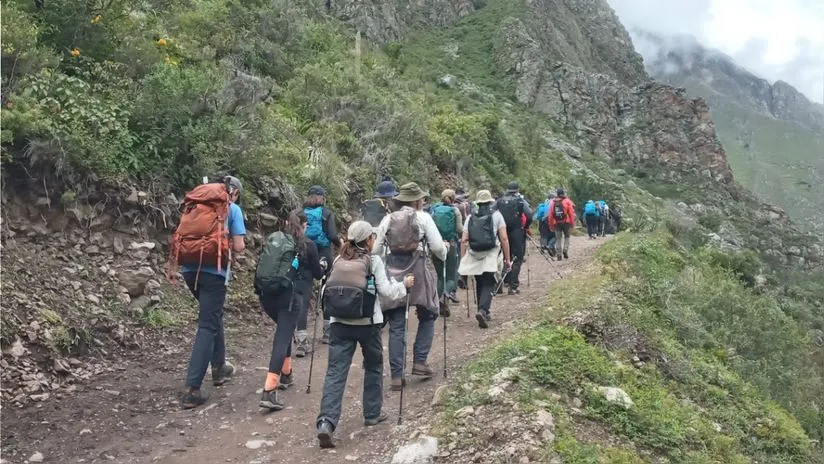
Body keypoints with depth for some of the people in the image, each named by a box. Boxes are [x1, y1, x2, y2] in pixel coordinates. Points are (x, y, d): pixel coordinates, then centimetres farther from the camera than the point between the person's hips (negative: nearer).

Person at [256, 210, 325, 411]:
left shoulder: (272, 240, 11)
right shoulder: (308, 246, 1)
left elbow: (261, 266, 14)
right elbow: (318, 274, 10)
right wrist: (323, 264, 31)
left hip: (267, 295, 5)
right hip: (291, 296, -5)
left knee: (284, 332, 27)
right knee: (283, 338, -7)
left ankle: (285, 374, 36)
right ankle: (269, 392, -17)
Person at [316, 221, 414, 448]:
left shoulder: (338, 260, 9)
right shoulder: (373, 261, -2)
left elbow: (326, 290, 9)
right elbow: (386, 290, -3)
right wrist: (405, 284, 13)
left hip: (339, 323, 3)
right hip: (368, 323, -2)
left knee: (335, 372, -2)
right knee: (373, 366, 20)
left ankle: (326, 422, -17)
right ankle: (372, 413, 30)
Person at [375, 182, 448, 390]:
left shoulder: (387, 219, 9)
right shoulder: (423, 217, 1)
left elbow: (377, 250, 7)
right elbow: (438, 247, -2)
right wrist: (445, 250, 19)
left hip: (392, 274, 3)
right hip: (417, 272, -3)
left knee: (396, 326, 6)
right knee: (427, 317, 18)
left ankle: (397, 375, 7)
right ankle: (419, 362, 13)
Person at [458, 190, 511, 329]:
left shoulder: (470, 218, 11)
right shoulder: (496, 215, 5)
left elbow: (464, 241, 6)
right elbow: (504, 238, 0)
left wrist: (463, 260, 11)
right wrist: (507, 259, 5)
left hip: (474, 256, 3)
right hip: (490, 256, -3)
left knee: (479, 285, 16)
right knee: (488, 285, -2)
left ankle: (484, 312, 22)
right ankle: (482, 310, -21)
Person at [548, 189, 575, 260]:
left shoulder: (552, 202, 5)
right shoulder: (567, 201, -1)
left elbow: (550, 215, 5)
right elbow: (571, 213, -6)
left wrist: (551, 225, 11)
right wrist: (572, 224, -1)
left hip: (556, 223, 2)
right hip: (566, 222, -2)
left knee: (558, 238, 9)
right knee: (566, 236, 15)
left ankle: (559, 254, 5)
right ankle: (565, 250, -4)